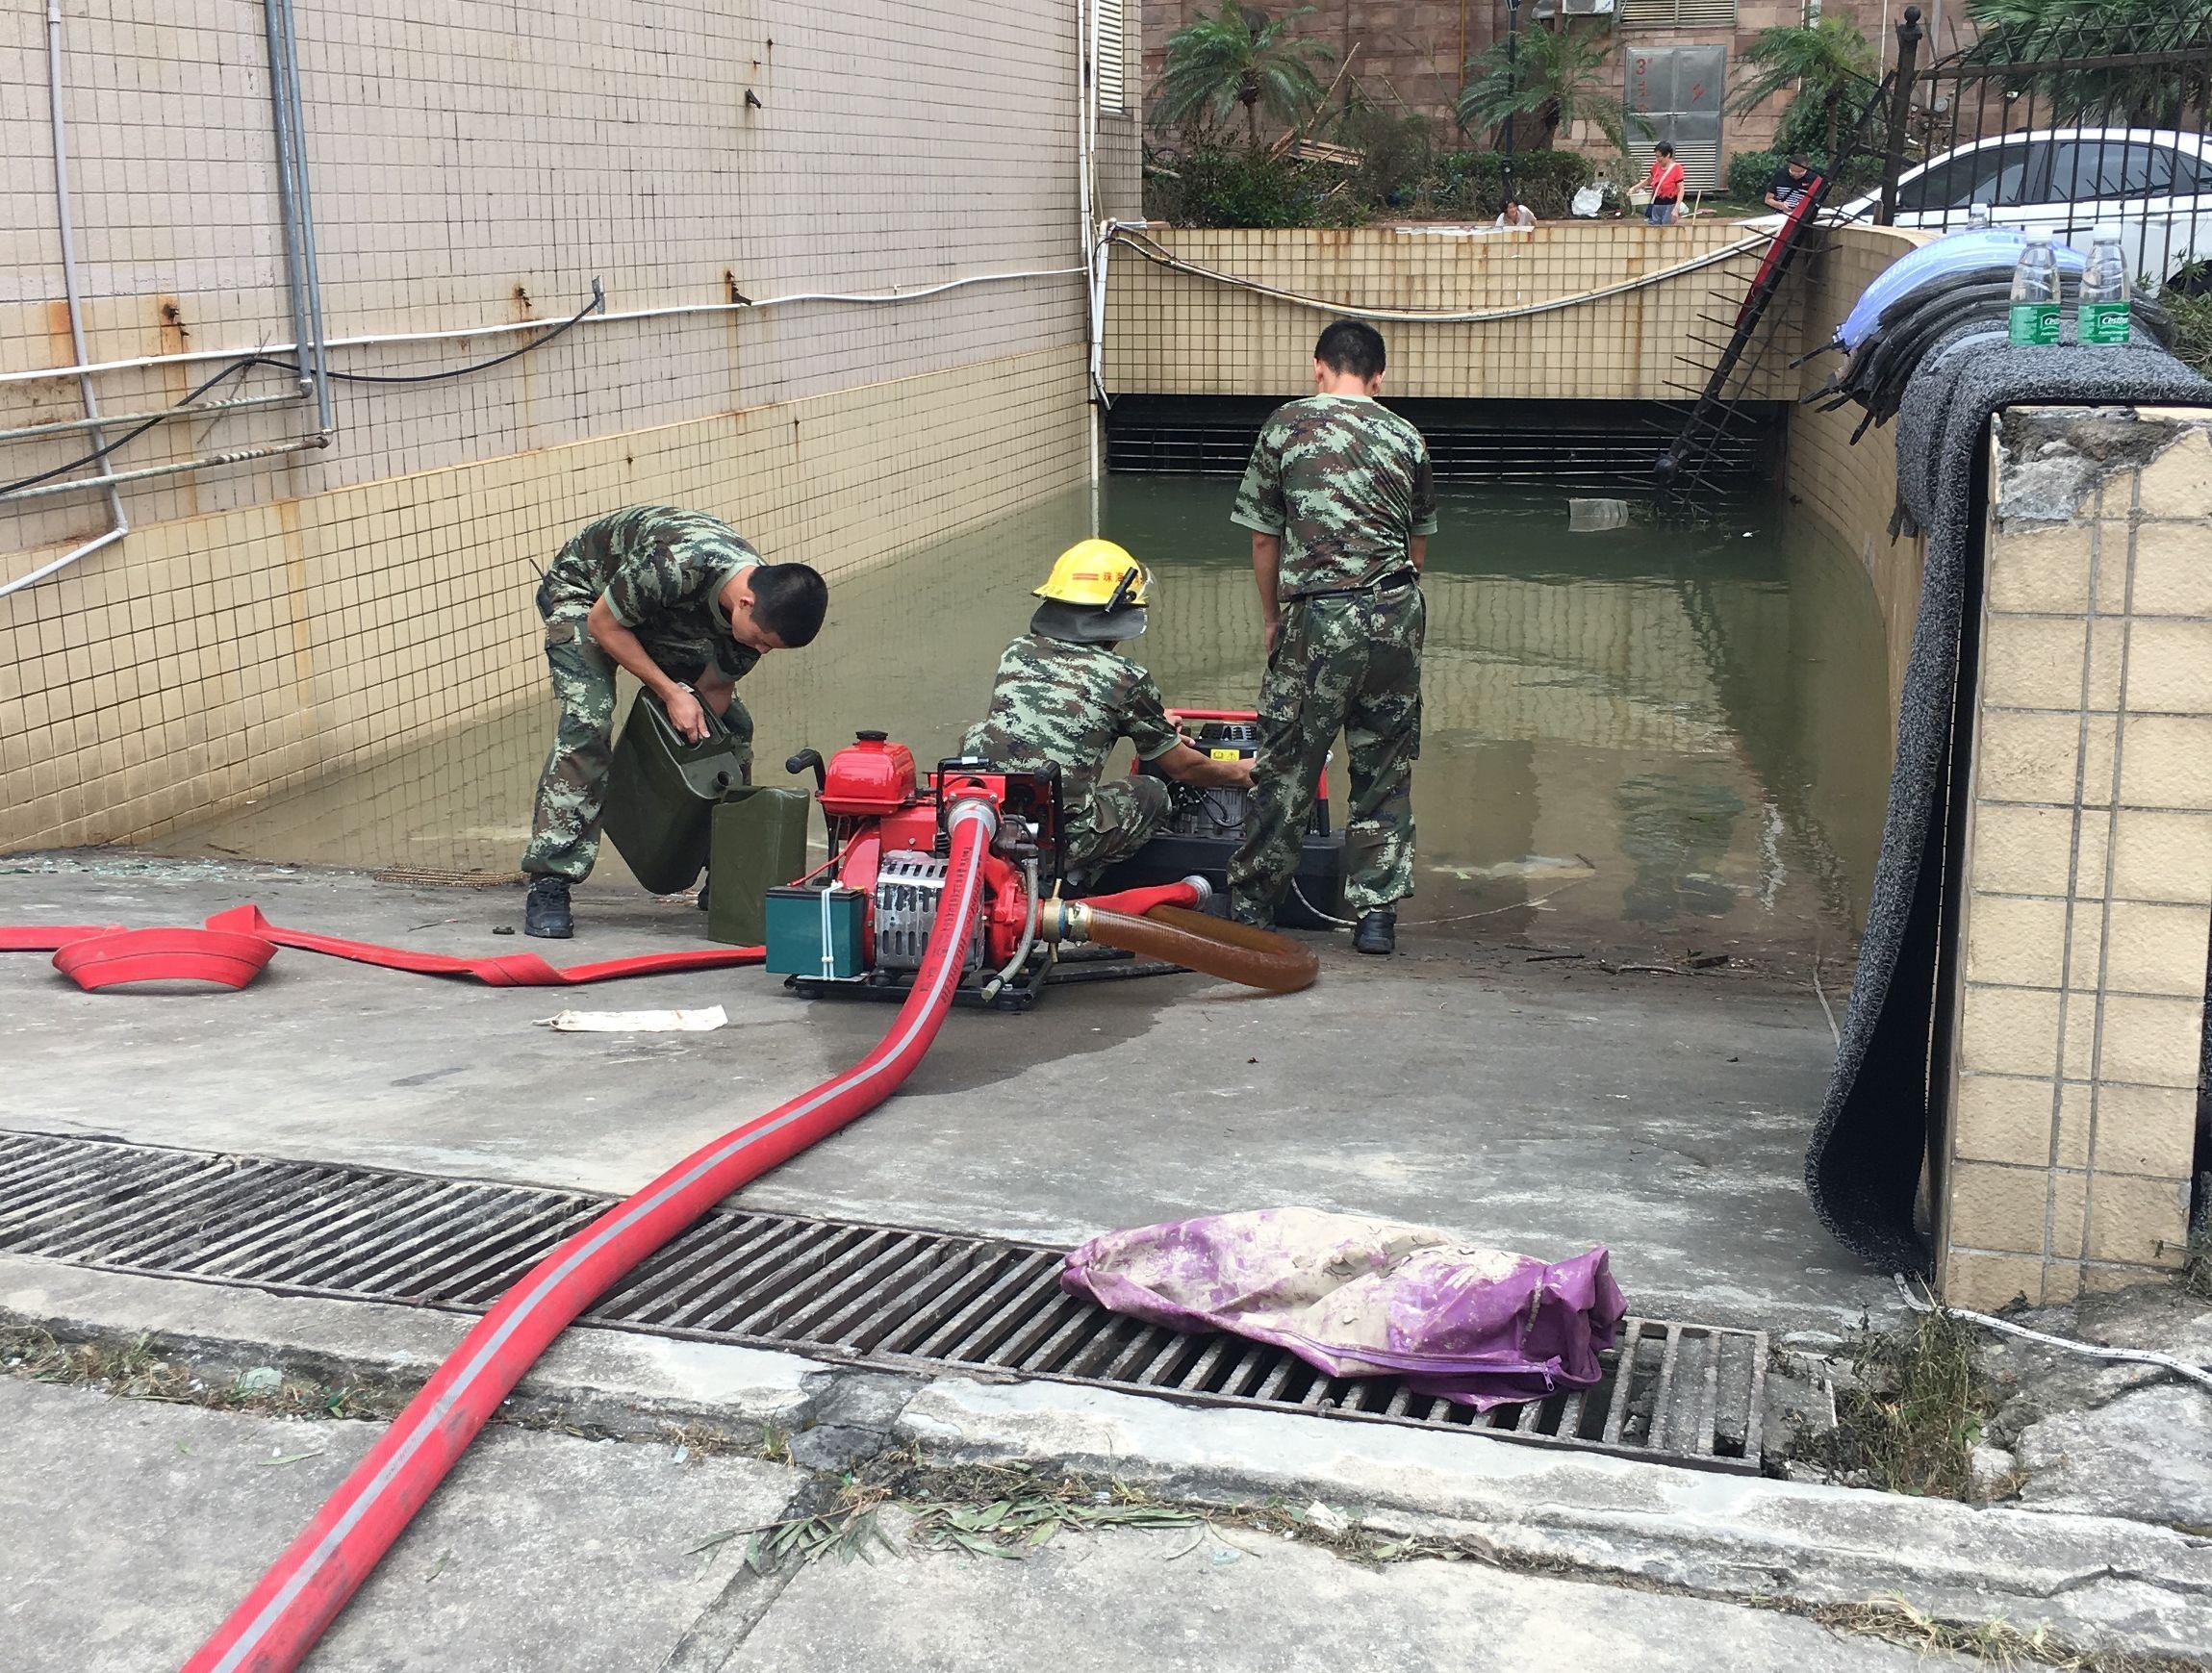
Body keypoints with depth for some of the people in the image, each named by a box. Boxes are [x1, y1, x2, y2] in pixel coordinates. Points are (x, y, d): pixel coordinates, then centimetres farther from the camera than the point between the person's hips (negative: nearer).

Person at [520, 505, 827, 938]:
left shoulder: (765, 607, -22)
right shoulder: (677, 564, -44)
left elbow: (713, 688, -8)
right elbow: (603, 623, -27)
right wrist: (671, 693, -29)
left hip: (666, 618, 6)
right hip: (585, 590, -6)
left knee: (734, 726, -2)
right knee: (587, 721, -27)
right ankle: (547, 886, -25)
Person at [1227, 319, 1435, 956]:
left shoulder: (1286, 425, 3)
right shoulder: (1407, 437, 10)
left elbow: (1264, 538, 7)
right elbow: (1418, 546, 16)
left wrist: (1272, 618, 19)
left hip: (1318, 616, -2)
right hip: (1399, 613, 3)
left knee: (1285, 764, 7)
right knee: (1385, 768, 11)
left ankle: (1252, 900, 17)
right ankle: (1377, 912, 12)